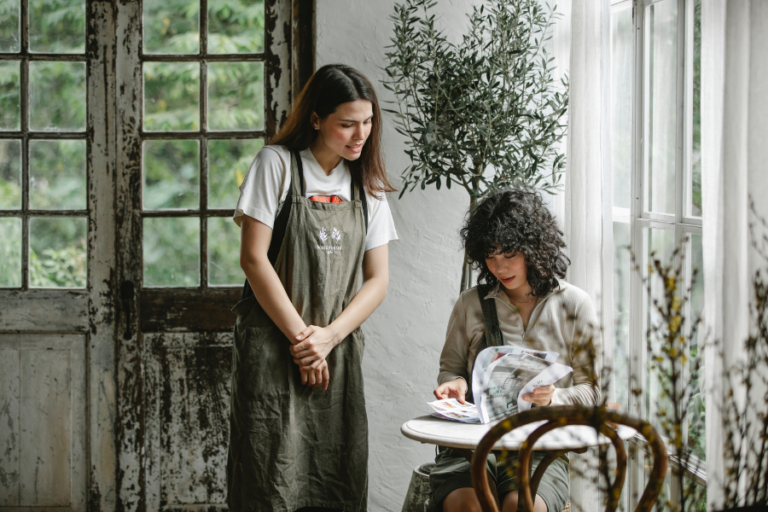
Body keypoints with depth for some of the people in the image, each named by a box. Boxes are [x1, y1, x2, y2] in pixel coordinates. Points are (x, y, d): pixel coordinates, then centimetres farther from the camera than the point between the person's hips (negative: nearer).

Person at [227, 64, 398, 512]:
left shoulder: (368, 184, 11)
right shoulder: (278, 164, -2)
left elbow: (377, 281, 8)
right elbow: (254, 259, -7)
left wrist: (328, 336, -7)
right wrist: (299, 336, -9)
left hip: (338, 351, 4)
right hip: (274, 349, -4)